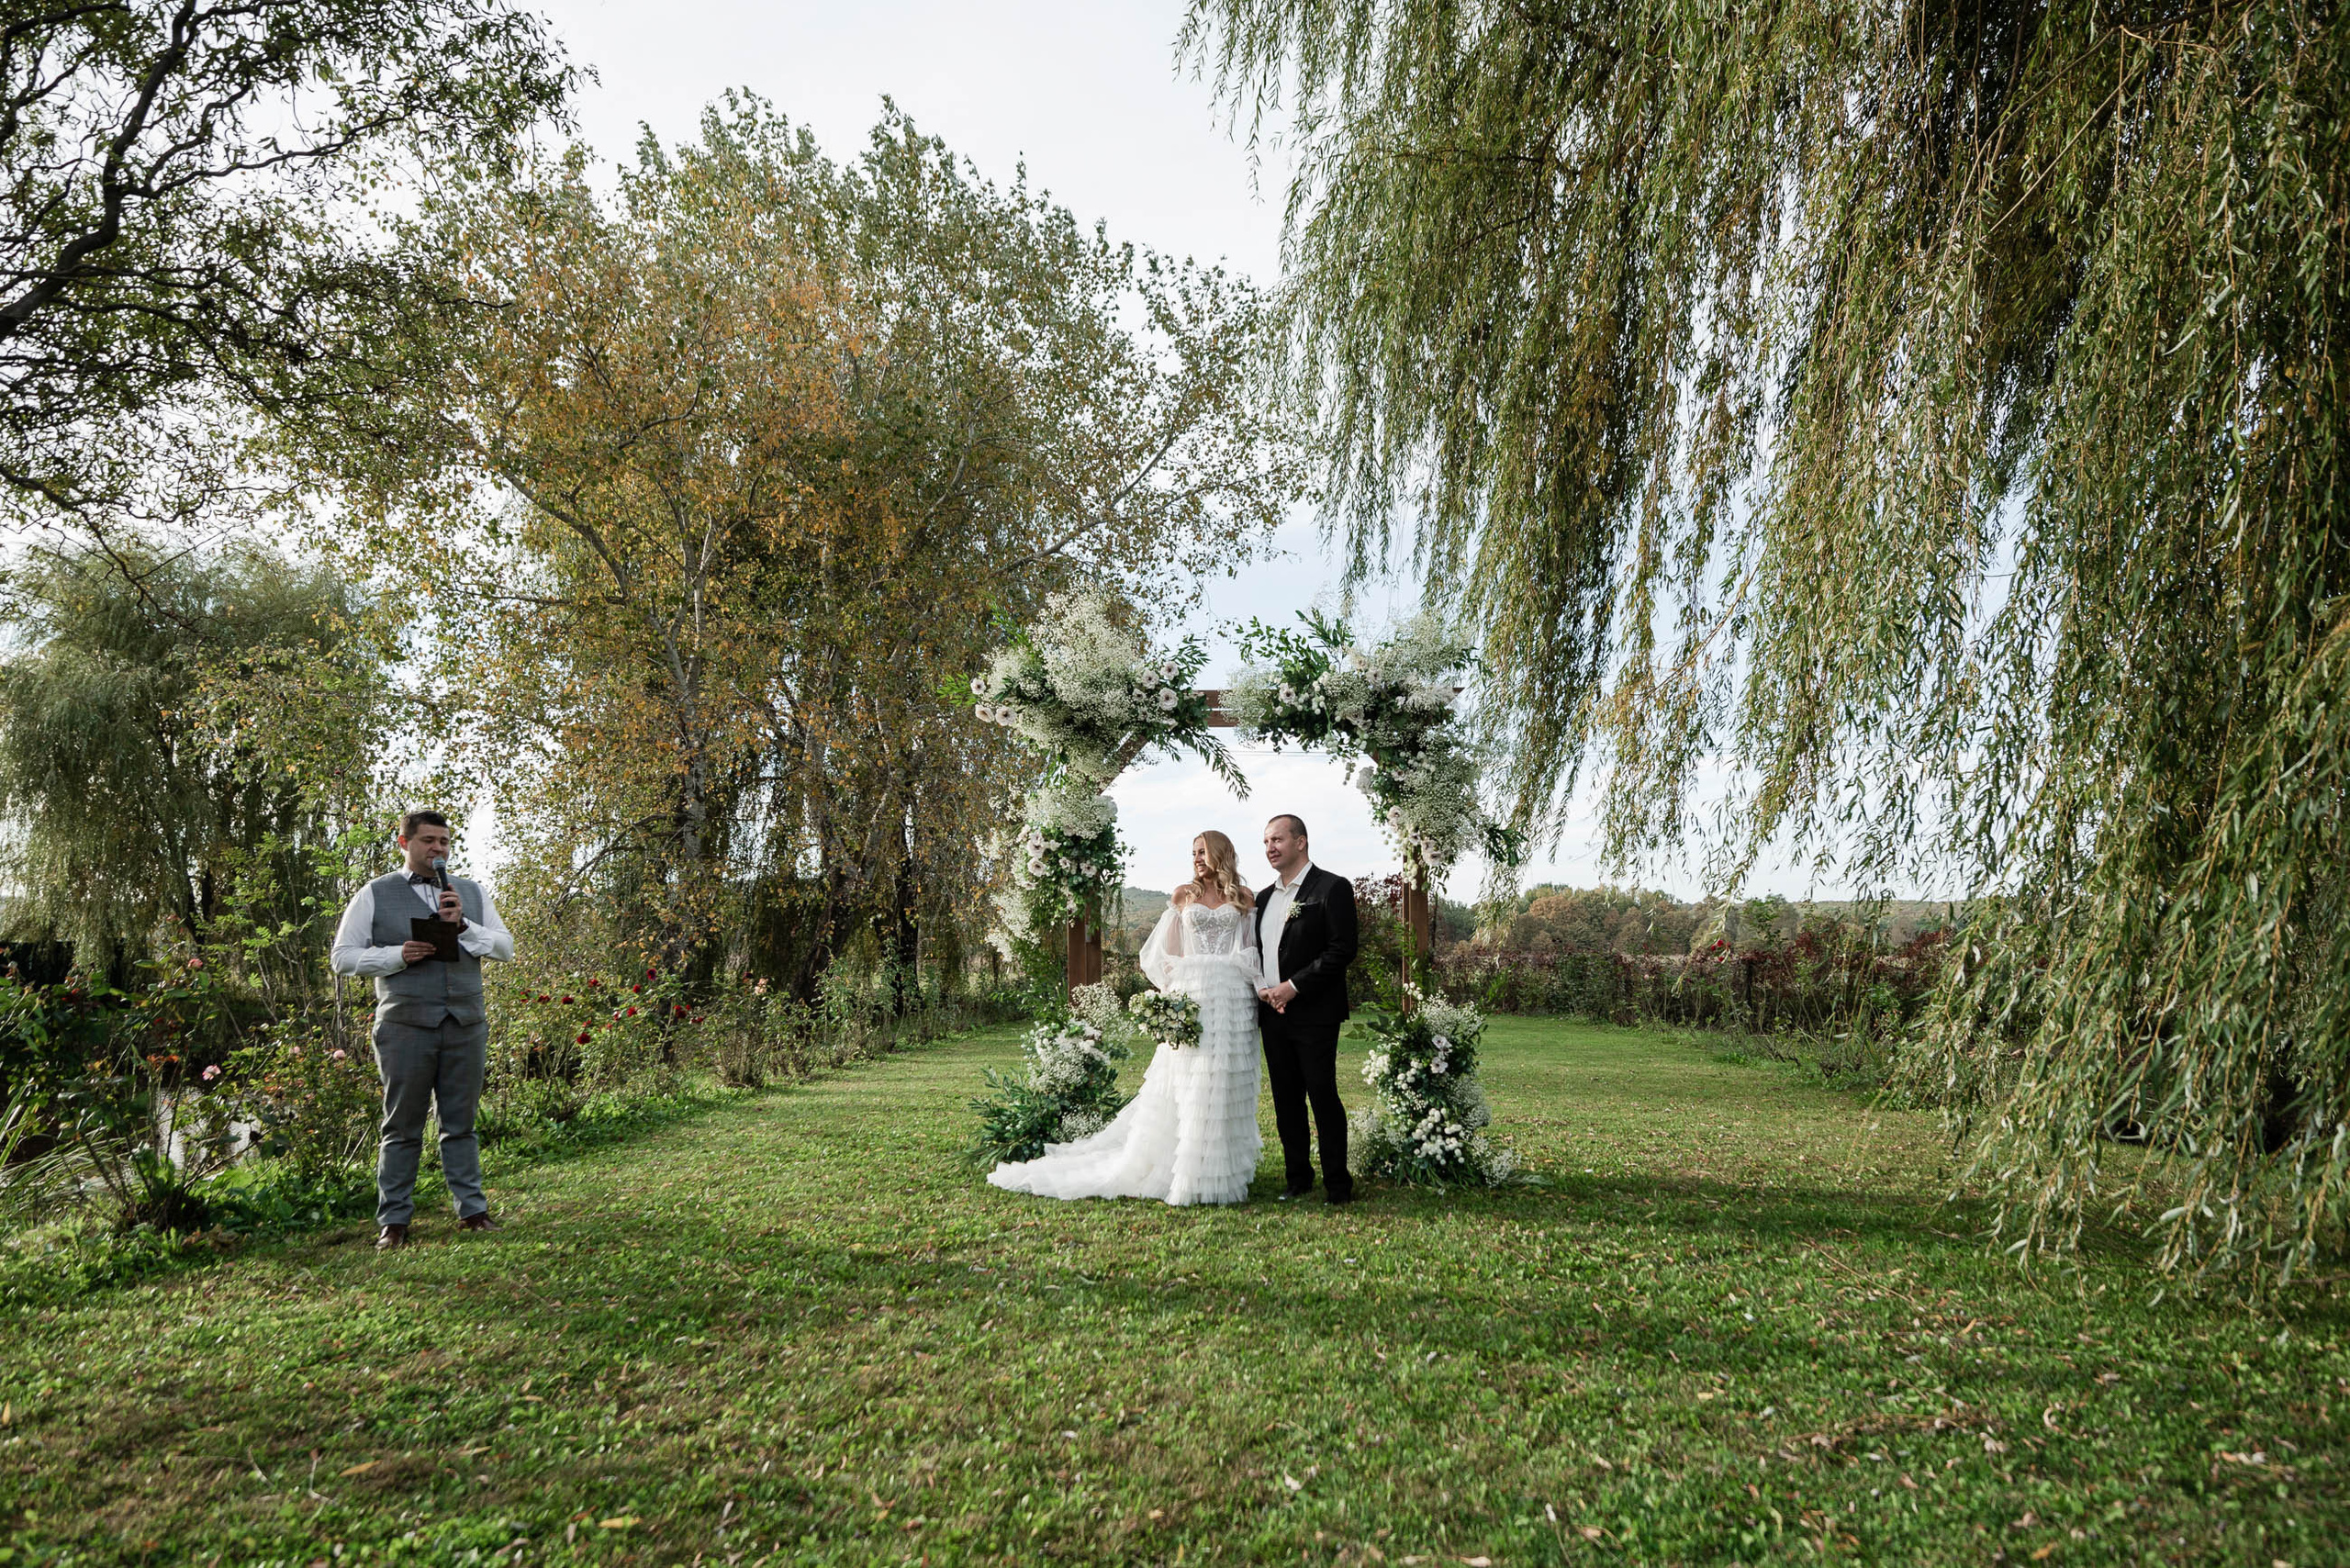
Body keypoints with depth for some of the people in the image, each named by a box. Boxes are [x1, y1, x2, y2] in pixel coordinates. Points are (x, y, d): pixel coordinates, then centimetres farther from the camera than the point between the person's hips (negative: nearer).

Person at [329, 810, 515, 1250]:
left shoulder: (472, 892, 16)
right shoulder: (375, 895, 8)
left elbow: (505, 947, 10)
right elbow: (343, 957, 5)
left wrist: (462, 925, -6)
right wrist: (398, 955, -10)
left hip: (466, 1025, 3)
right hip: (406, 1026, -2)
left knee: (461, 1123, 7)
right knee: (402, 1127, 1)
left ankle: (472, 1210, 12)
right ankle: (393, 1222, 8)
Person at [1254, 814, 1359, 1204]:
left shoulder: (1332, 888, -6)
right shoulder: (1264, 898, 17)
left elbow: (1342, 950, -13)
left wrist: (1293, 986, -16)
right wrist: (1261, 988, 1)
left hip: (1314, 1015, -7)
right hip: (1273, 1014, 7)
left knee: (1323, 1097, -5)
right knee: (1286, 1101, 10)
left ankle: (1337, 1184, 5)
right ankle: (1298, 1178, 19)